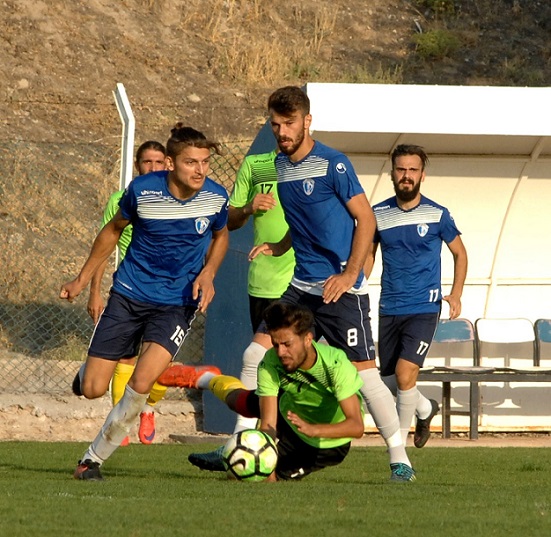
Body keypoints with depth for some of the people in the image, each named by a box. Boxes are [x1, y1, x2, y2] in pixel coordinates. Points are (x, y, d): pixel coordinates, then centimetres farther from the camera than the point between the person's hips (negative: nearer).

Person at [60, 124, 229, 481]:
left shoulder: (216, 197, -9)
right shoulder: (142, 190, -12)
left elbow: (220, 237, 14)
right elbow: (114, 230, 8)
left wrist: (208, 274, -5)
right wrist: (82, 280, 11)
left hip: (177, 303, 0)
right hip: (129, 294, 0)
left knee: (142, 383, -22)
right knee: (93, 389, -2)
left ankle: (94, 458, -3)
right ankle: (87, 370, 40)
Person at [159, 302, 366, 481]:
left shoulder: (335, 364, -38)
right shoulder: (271, 364, -30)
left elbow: (356, 426, -41)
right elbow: (268, 423, -32)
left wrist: (312, 429, -57)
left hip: (329, 445, -3)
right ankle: (204, 379, 50)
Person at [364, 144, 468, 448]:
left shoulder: (437, 215, -3)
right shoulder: (379, 214, 3)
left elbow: (459, 253, 11)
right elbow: (368, 253, 18)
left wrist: (456, 294, -1)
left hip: (424, 308, -3)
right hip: (389, 309, 3)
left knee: (404, 373, -19)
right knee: (390, 381, 8)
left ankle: (400, 437, -1)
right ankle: (425, 408, 39)